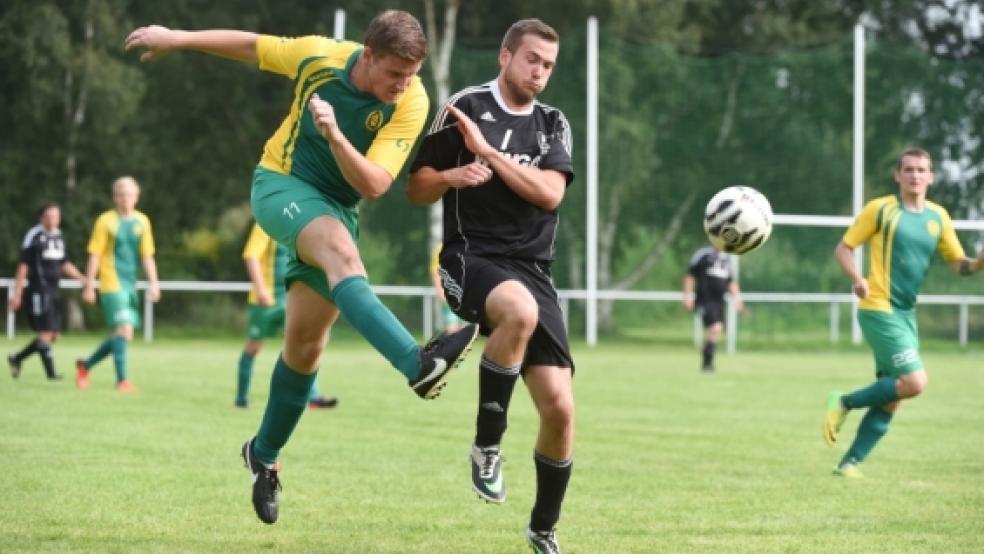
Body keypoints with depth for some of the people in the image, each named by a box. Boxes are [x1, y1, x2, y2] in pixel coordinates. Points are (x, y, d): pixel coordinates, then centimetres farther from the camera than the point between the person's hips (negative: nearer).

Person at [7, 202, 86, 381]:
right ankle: (50, 372, -5)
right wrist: (17, 294, -9)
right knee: (45, 333, -9)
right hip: (39, 291, -8)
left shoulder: (59, 236, 13)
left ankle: (17, 359, 22)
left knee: (53, 335, 9)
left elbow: (64, 264, 22)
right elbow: (23, 266, -8)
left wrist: (83, 279, 11)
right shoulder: (34, 236, -9)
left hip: (53, 291, 8)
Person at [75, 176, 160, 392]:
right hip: (111, 285, -6)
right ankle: (122, 380, -12)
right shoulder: (106, 221, -4)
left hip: (130, 285, 6)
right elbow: (94, 255, -3)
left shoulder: (142, 221, 9)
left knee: (120, 335, 9)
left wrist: (153, 283, 2)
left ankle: (85, 365, 28)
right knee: (124, 329, -16)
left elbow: (147, 256, 11)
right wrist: (89, 286, -5)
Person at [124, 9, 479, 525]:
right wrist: (177, 38, 9)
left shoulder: (411, 104, -17)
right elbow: (251, 44, 3)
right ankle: (418, 364, -55)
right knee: (340, 248, -34)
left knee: (305, 343, 2)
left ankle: (264, 454, 25)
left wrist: (334, 135, -39)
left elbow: (372, 184, -24)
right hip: (280, 183, -3)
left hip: (337, 208, 3)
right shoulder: (319, 56, -16)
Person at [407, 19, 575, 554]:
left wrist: (489, 152, -13)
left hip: (532, 269, 4)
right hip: (472, 258, -4)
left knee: (559, 408, -4)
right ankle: (486, 444, -22)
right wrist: (453, 176, -17)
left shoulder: (553, 124, 11)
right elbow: (417, 188, 4)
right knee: (520, 311, -41)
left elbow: (550, 193, -6)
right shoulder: (465, 107, 2)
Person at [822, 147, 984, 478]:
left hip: (906, 314, 7)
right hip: (879, 310, -7)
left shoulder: (938, 217, 10)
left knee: (890, 398, 4)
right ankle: (844, 404, -1)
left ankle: (850, 464, 12)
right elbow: (843, 248, -1)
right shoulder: (881, 209, -5)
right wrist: (857, 279, -20)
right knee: (914, 382, -19)